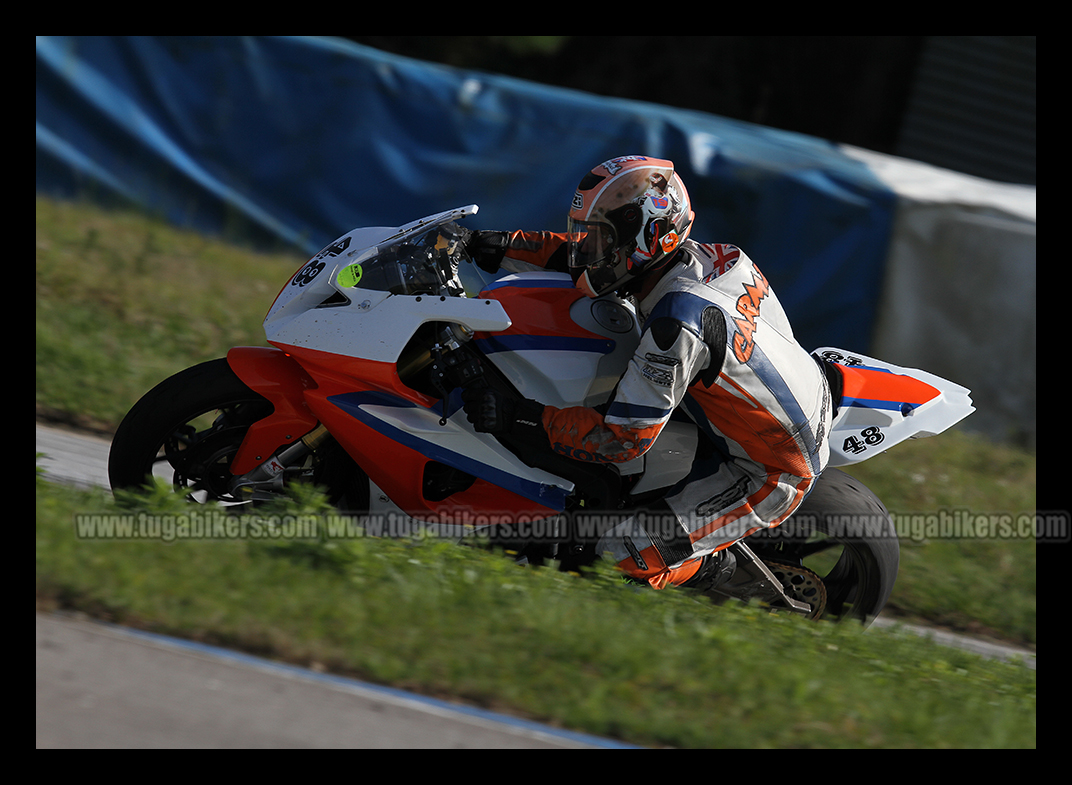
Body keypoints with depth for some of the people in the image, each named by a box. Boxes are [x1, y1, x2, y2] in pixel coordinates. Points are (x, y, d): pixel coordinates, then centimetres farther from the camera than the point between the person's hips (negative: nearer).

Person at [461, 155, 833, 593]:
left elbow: (622, 440, -30)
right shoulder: (694, 256, -7)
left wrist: (520, 417, -28)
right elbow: (582, 251, 10)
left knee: (626, 552, -16)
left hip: (767, 476, -9)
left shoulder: (677, 324, -33)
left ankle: (712, 569, 12)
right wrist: (500, 248, -1)